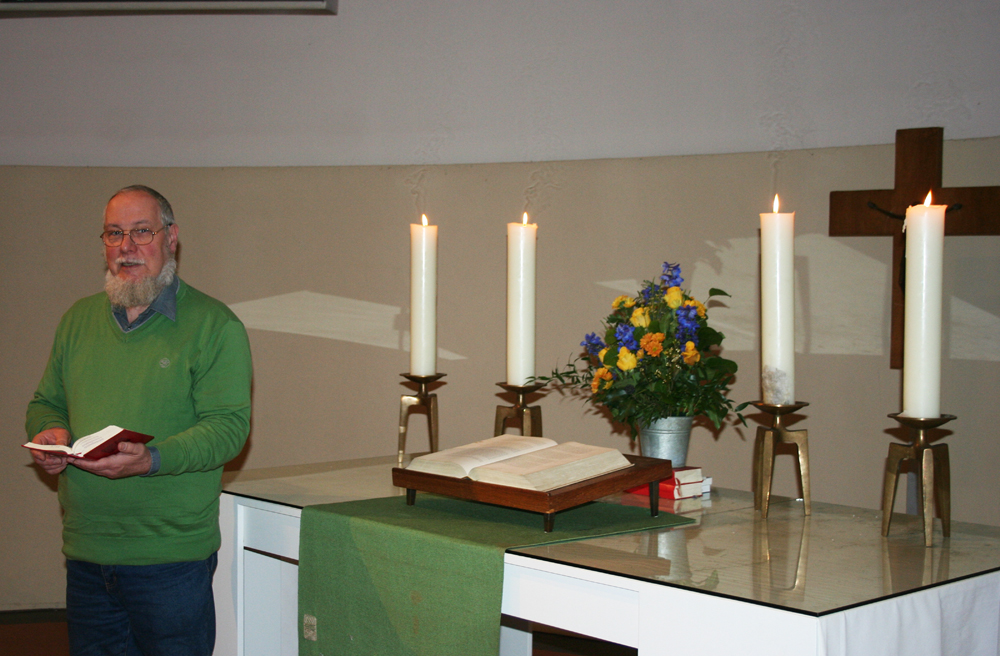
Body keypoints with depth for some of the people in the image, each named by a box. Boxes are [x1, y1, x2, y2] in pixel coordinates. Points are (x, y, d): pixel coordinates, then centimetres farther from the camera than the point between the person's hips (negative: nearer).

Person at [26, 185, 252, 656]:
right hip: (85, 555, 5)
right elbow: (46, 402, 21)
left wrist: (152, 459, -28)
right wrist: (48, 433, -3)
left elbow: (228, 426, -13)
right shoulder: (79, 320, 13)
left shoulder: (213, 325, -6)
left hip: (171, 559, -5)